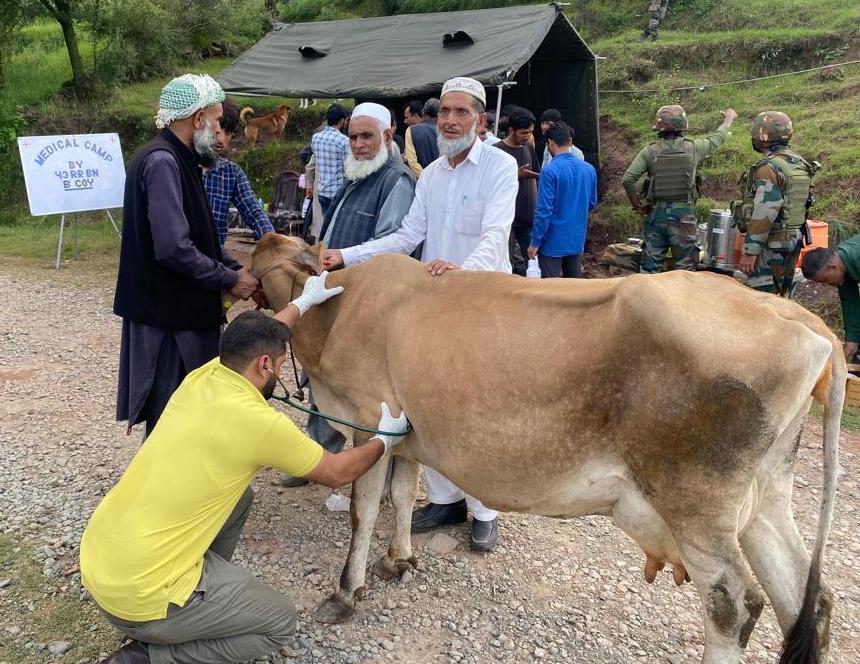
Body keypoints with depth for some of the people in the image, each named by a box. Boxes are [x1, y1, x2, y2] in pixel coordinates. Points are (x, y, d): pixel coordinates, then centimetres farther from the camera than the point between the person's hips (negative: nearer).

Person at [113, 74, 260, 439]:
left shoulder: (177, 160, 12)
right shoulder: (162, 162, -20)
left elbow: (199, 235, 18)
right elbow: (174, 248, -28)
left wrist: (236, 268, 5)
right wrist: (229, 280, -16)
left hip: (179, 305, 10)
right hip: (167, 311, -10)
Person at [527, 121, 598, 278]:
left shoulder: (550, 171, -17)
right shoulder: (589, 169, 3)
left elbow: (543, 210, -19)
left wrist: (535, 241, -11)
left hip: (553, 242, -6)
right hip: (577, 240, 6)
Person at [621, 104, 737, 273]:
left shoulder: (649, 152, -3)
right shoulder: (693, 148, -3)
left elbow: (627, 179, -10)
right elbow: (718, 138, 16)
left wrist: (637, 204, 4)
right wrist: (729, 118, 37)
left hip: (656, 214, 1)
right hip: (683, 215, -1)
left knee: (650, 267, 8)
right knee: (684, 269, 6)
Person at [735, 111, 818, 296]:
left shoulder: (769, 167, -17)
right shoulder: (800, 164, 11)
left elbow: (764, 215, -23)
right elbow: (798, 204, 16)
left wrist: (750, 252, -21)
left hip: (771, 245, -9)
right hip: (794, 239, 9)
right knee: (781, 297, 17)